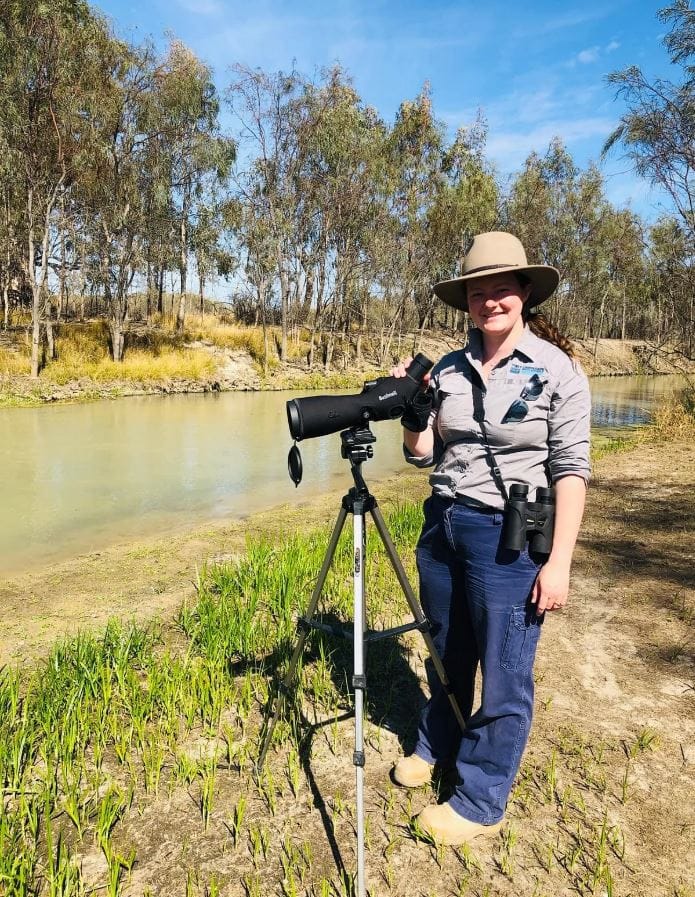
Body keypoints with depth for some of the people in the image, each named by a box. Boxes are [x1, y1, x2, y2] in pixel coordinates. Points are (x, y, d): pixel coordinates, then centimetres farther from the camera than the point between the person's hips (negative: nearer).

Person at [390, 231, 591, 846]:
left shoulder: (557, 369, -8)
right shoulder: (448, 369, 5)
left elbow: (571, 469, -10)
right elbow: (423, 455, 9)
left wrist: (559, 562, -15)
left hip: (511, 538, -5)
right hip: (443, 524, 5)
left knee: (504, 676, 4)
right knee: (447, 655, 21)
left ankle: (481, 803, 23)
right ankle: (436, 747, 44)